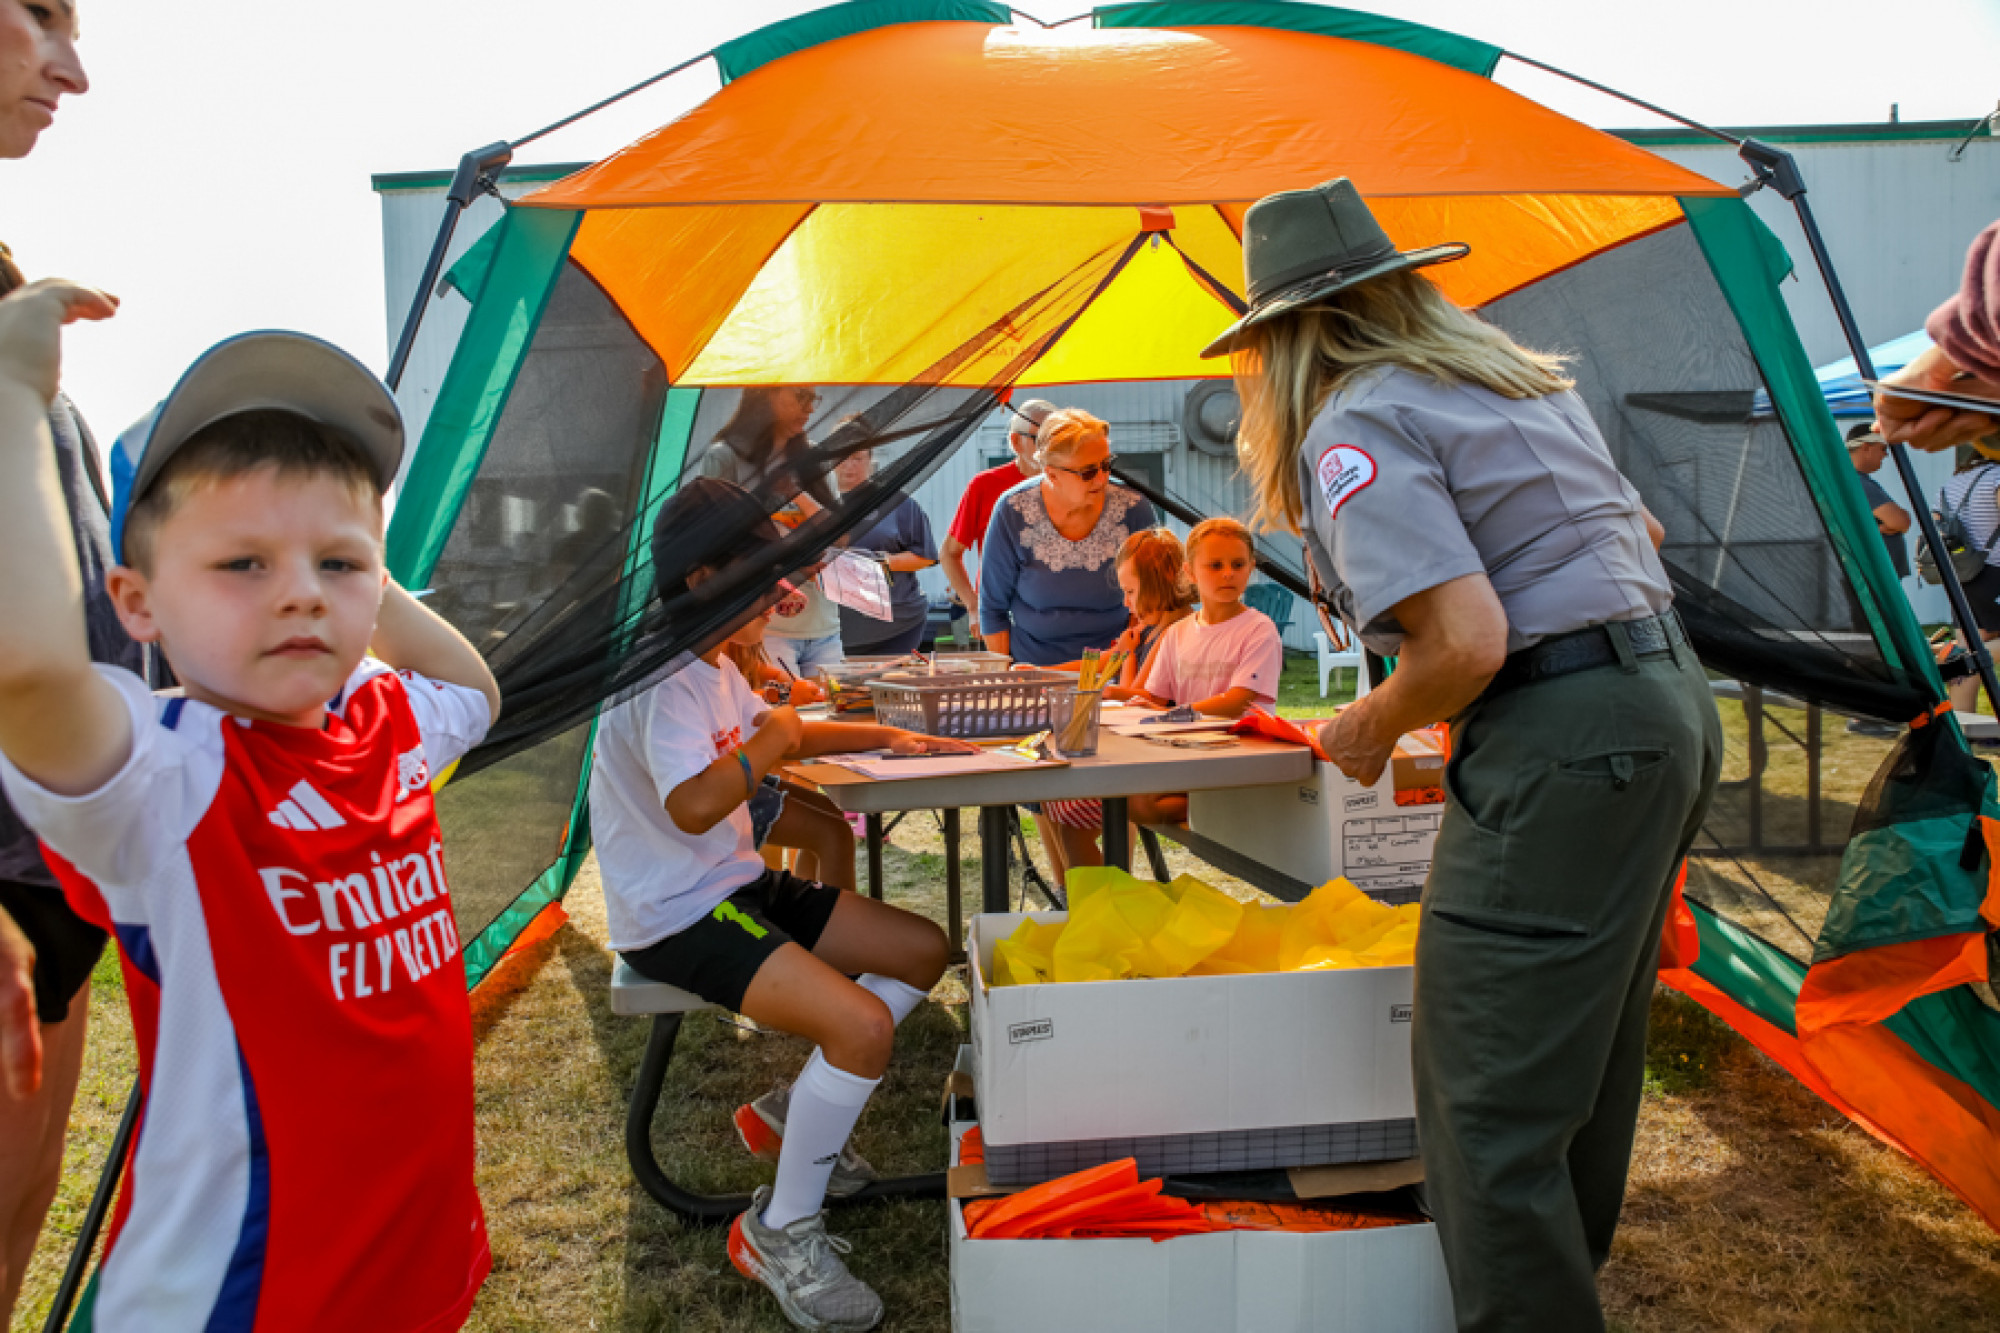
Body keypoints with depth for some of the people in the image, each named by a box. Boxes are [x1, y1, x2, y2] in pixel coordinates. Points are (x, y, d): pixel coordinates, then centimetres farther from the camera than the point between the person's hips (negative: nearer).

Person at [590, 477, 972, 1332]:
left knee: (924, 951, 9)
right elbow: (694, 805, -38)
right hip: (676, 919, -10)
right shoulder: (662, 678, -22)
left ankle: (789, 1114, 21)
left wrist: (886, 737, 17)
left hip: (737, 886, 10)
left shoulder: (711, 667, 11)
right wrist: (768, 745, -21)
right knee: (864, 1026, -27)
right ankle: (780, 1232, -6)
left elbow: (774, 731, 28)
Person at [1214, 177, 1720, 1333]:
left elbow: (1467, 641, -23)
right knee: (1585, 1051, 23)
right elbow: (1634, 535, 25)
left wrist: (1376, 726, -4)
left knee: (1491, 1098, -3)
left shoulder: (1356, 428, -12)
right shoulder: (1520, 374, 16)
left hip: (1562, 743, -10)